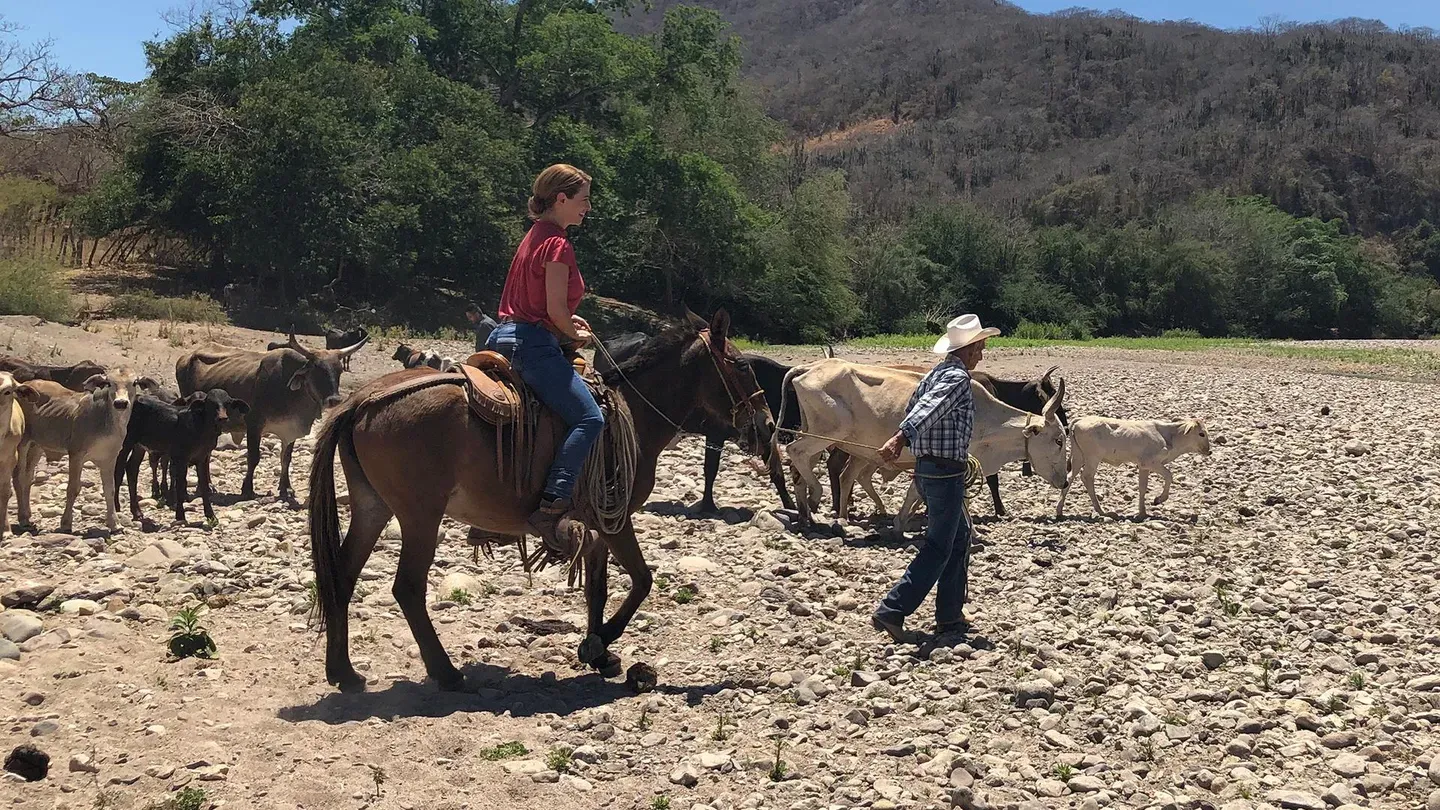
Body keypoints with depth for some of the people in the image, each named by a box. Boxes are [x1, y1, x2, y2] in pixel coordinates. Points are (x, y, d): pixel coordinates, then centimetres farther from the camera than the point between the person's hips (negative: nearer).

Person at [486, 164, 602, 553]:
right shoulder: (557, 244, -12)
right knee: (589, 418, -17)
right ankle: (551, 506, -26)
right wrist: (576, 336, 2)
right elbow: (556, 310, -16)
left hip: (507, 334, 11)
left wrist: (566, 322, 17)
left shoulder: (535, 236, 17)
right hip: (534, 342, -11)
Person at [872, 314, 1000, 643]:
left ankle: (950, 617, 22)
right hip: (946, 472, -10)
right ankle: (891, 612, -8)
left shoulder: (934, 374, 14)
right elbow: (927, 409, -30)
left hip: (926, 468, 10)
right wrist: (900, 438, -44)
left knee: (959, 538, 19)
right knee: (938, 548, -4)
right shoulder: (957, 378, -14)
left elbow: (913, 408, 19)